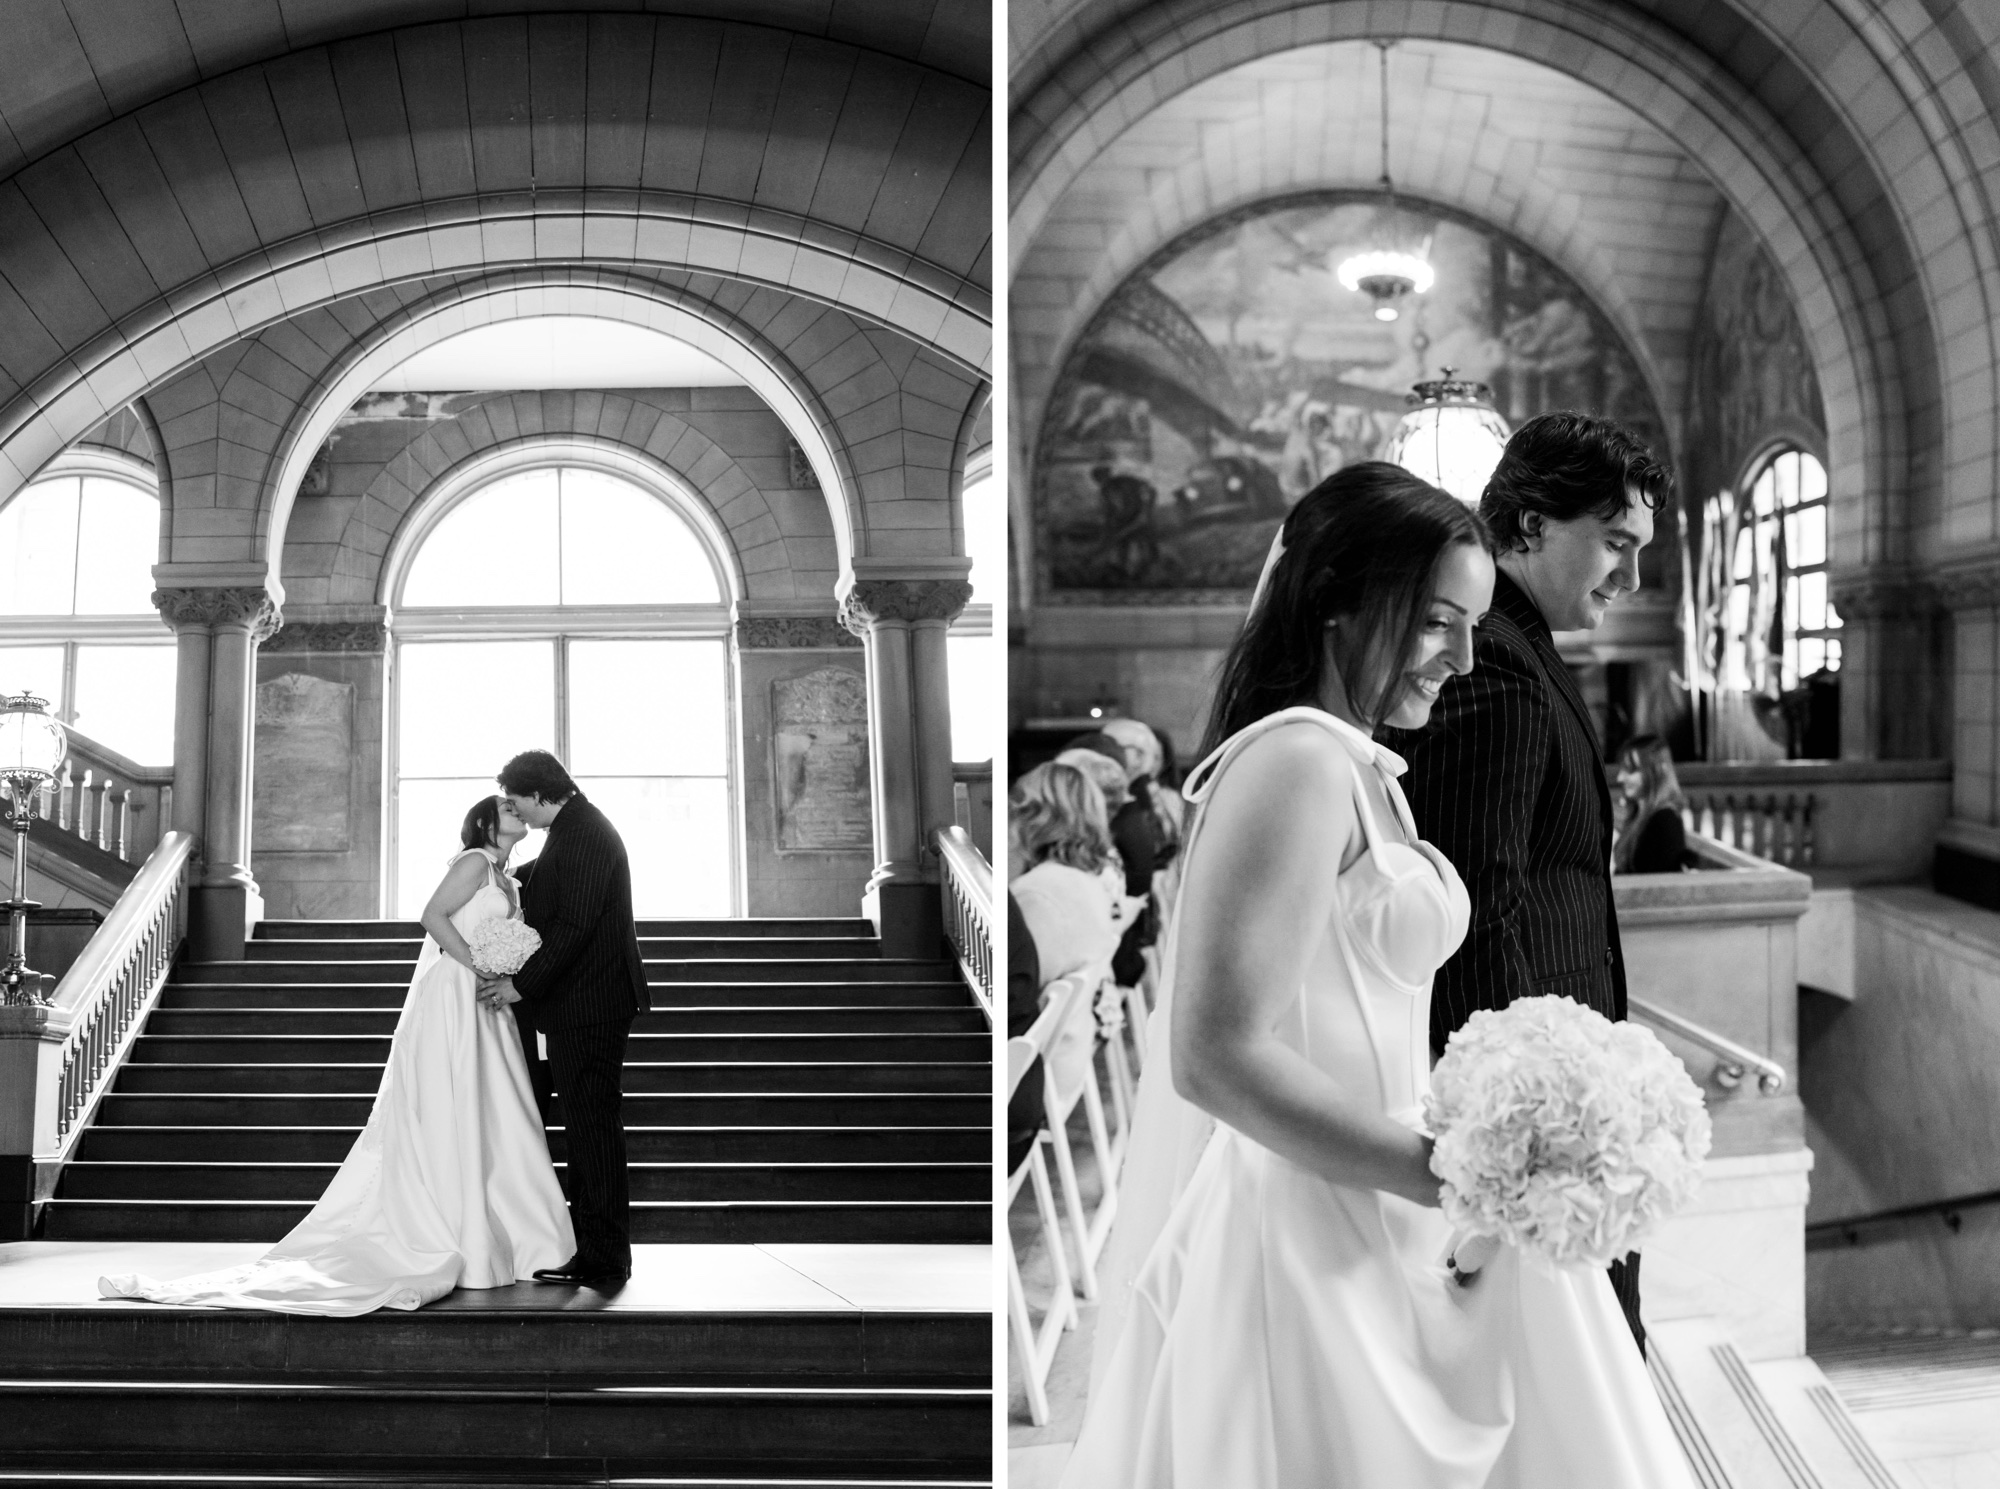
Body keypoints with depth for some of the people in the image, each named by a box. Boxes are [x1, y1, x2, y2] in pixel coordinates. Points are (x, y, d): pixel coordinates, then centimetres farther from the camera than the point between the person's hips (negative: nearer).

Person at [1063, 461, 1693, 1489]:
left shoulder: (1353, 768, 14)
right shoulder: (1296, 764, -17)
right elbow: (1216, 1055, -24)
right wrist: (1452, 1174, -19)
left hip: (1368, 1217, 10)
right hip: (1305, 1240, -10)